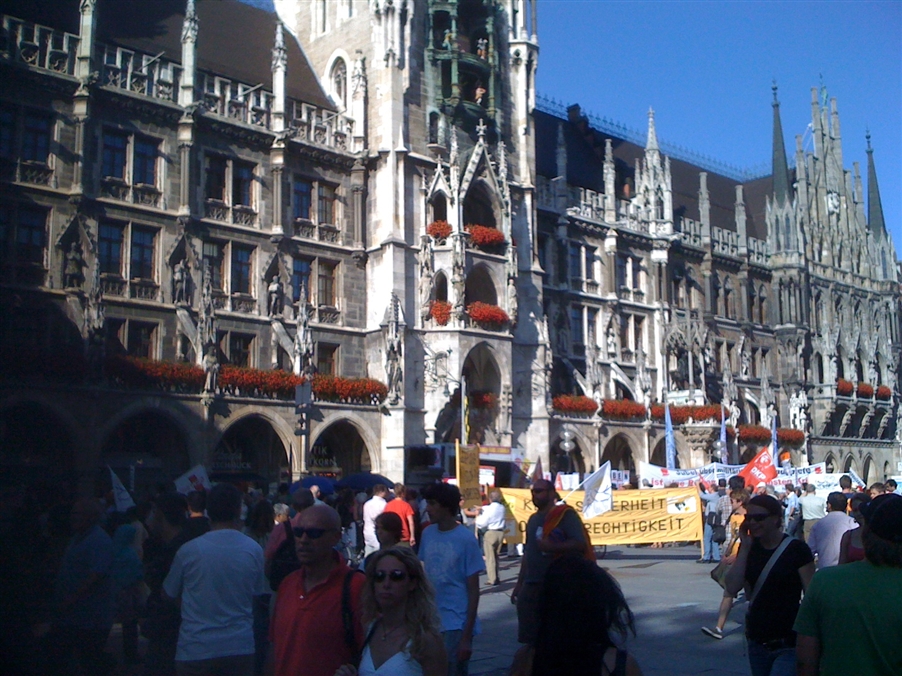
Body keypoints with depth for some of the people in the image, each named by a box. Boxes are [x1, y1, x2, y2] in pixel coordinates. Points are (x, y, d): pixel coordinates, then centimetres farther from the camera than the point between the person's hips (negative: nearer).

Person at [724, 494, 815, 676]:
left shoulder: (796, 549, -10)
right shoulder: (749, 548, 4)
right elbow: (732, 588, -8)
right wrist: (745, 547, -10)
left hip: (788, 645, -5)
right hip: (757, 642, 6)